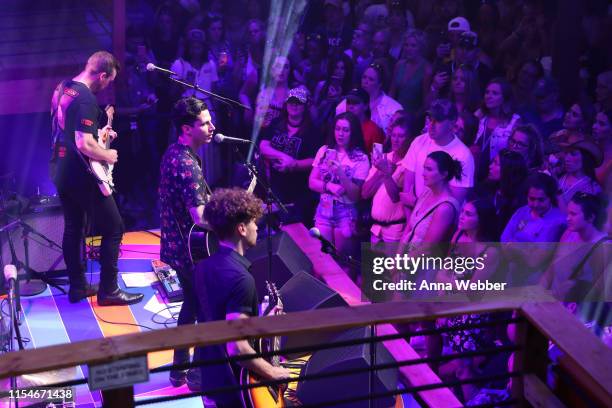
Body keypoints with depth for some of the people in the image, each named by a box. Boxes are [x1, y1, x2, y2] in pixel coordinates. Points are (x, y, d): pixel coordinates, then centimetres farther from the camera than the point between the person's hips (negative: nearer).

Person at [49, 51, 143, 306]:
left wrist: (97, 133, 18)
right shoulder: (86, 99, -22)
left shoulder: (62, 88, 8)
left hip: (60, 171, 10)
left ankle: (77, 286, 25)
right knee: (113, 229, 0)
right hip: (80, 175, -10)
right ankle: (108, 290, 4)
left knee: (72, 227, 18)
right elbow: (84, 144, -29)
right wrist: (107, 155, -13)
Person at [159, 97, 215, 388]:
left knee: (191, 303, 21)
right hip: (189, 249, -10)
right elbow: (201, 217, -29)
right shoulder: (186, 165, -25)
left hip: (176, 245, 10)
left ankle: (180, 369, 31)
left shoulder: (174, 153, 6)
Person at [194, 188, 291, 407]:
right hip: (234, 385, -8)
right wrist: (272, 372, -18)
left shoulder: (204, 266, 2)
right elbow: (237, 348, -31)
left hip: (211, 376, 8)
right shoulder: (240, 279, -26)